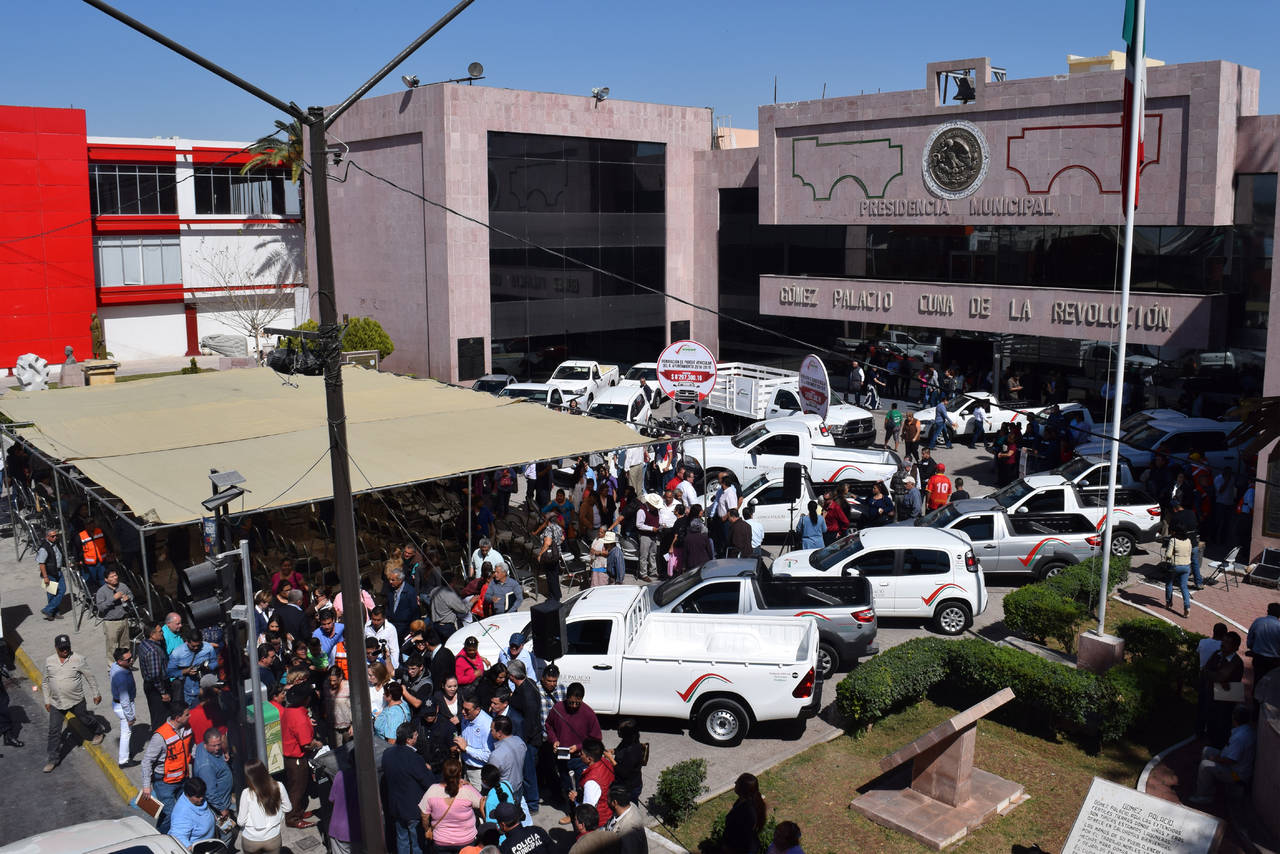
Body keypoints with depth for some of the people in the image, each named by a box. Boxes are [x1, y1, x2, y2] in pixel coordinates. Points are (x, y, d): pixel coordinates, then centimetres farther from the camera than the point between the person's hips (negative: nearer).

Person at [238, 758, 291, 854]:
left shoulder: (247, 793, -18)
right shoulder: (279, 787, -12)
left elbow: (241, 822, -9)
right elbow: (288, 808, 4)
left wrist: (236, 814, 12)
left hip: (251, 840, -1)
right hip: (273, 838, 1)